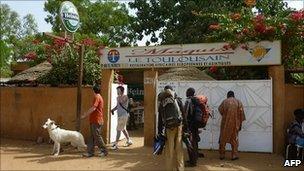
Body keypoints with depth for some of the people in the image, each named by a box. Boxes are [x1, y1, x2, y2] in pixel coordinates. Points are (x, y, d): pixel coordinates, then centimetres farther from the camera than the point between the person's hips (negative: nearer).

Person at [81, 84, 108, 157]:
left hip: (97, 121, -10)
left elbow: (93, 108, -21)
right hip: (94, 121, 10)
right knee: (92, 137, 9)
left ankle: (104, 151, 7)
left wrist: (85, 115, -16)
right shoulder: (99, 97, 18)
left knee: (97, 137, -3)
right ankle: (90, 152, 11)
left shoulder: (97, 97, -13)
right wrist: (86, 113, 22)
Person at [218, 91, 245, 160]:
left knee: (223, 139, 10)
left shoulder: (224, 101, -2)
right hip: (235, 124, 1)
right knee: (234, 139, 11)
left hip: (225, 124, -1)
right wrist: (240, 124, 5)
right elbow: (241, 114, -2)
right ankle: (234, 155, 9)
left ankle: (222, 155, 15)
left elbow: (220, 110, 3)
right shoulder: (238, 102, 1)